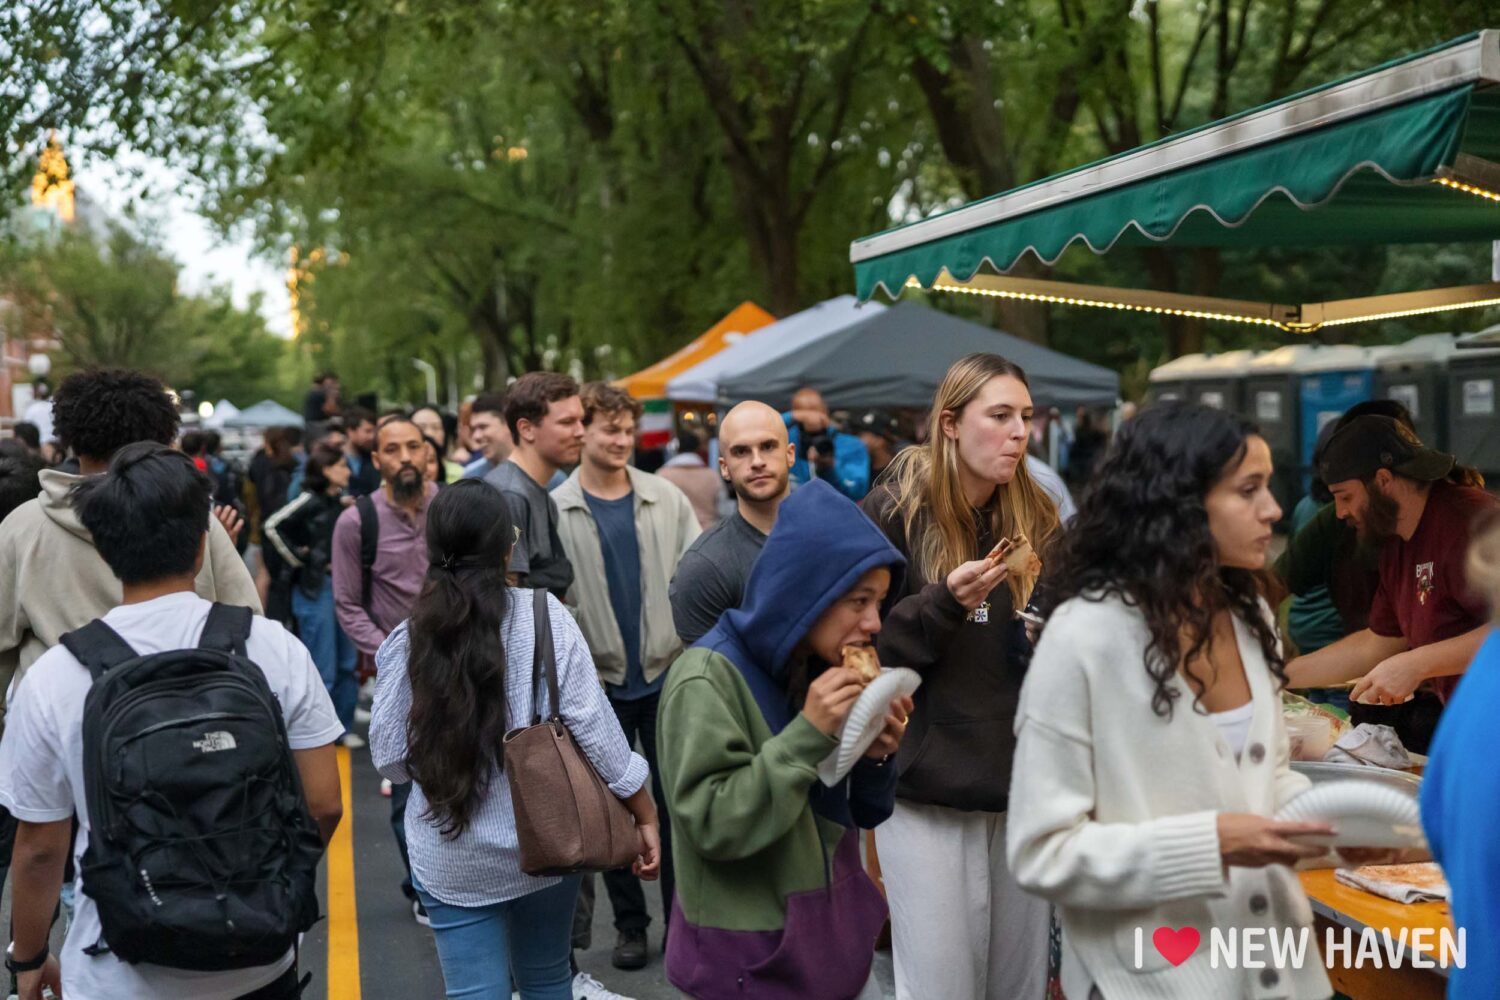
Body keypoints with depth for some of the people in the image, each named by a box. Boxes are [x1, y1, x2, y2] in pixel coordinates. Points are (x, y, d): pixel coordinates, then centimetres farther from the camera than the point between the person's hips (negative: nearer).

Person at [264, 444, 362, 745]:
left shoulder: (341, 502, 10)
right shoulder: (310, 501, -10)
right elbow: (273, 527, -16)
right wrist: (299, 558, -10)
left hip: (343, 585, 7)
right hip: (315, 588, -7)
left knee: (347, 663, 11)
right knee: (323, 668, -3)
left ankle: (344, 728, 22)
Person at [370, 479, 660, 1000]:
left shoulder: (408, 639, -8)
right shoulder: (543, 615, -11)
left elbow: (390, 758, -4)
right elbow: (594, 728, -11)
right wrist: (645, 816, -2)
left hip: (452, 860, 0)